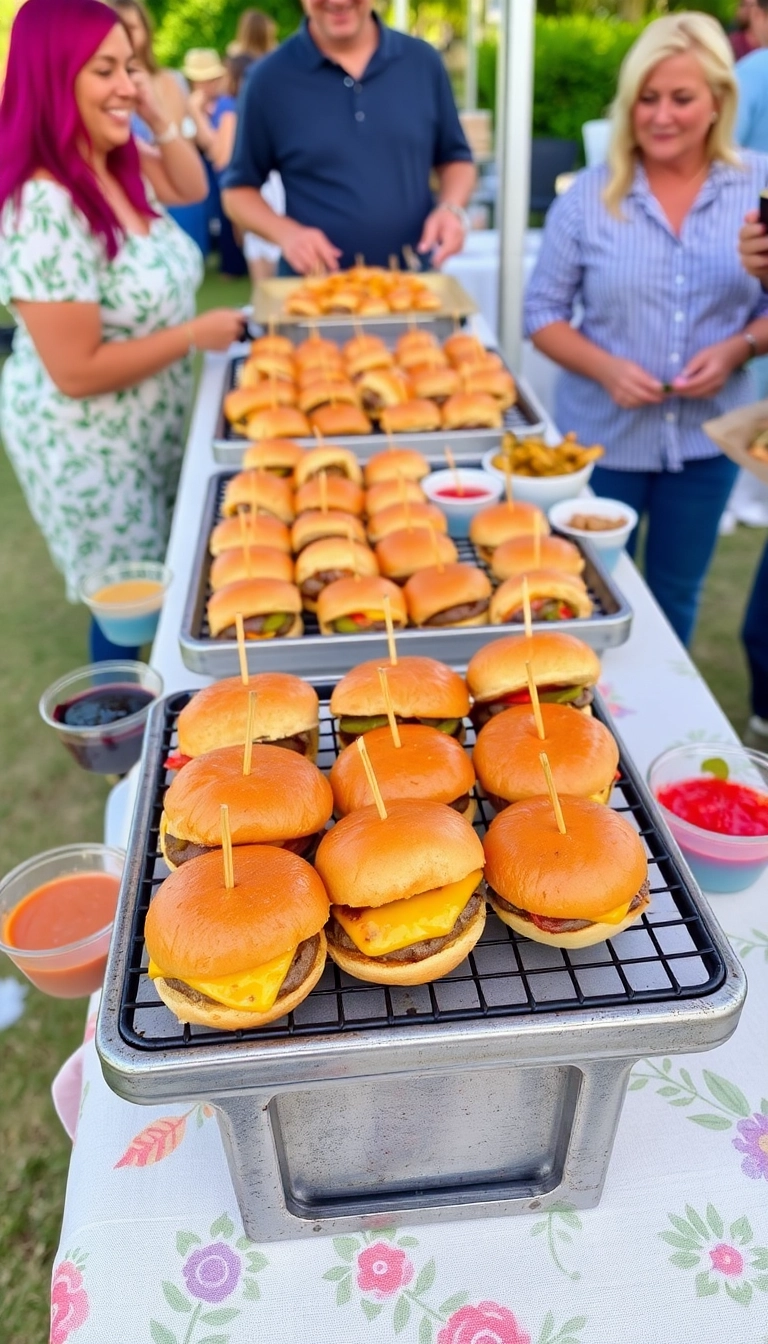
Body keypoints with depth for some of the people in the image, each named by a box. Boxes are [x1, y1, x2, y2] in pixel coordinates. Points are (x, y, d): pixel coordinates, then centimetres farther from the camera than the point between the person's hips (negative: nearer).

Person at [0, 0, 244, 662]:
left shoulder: (119, 166, 0)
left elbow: (192, 186, 22)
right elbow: (77, 372, -27)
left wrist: (158, 116, 1)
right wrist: (196, 334, -18)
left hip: (150, 428, 9)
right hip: (88, 448, -9)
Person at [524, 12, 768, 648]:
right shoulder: (589, 195, -6)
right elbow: (542, 312, -3)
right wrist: (606, 368, -19)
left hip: (707, 438, 2)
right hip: (601, 436, -1)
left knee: (676, 596, 17)